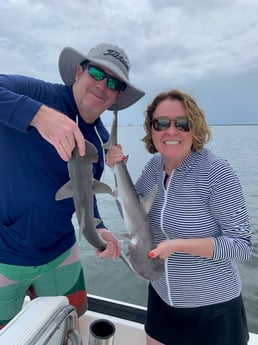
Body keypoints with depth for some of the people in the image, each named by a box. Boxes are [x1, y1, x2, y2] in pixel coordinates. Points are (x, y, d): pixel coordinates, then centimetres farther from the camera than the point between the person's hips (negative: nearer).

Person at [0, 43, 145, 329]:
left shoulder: (101, 140, 2)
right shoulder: (38, 93, -16)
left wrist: (97, 229, -6)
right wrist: (40, 114, -42)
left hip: (59, 251, 6)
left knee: (75, 311, 23)